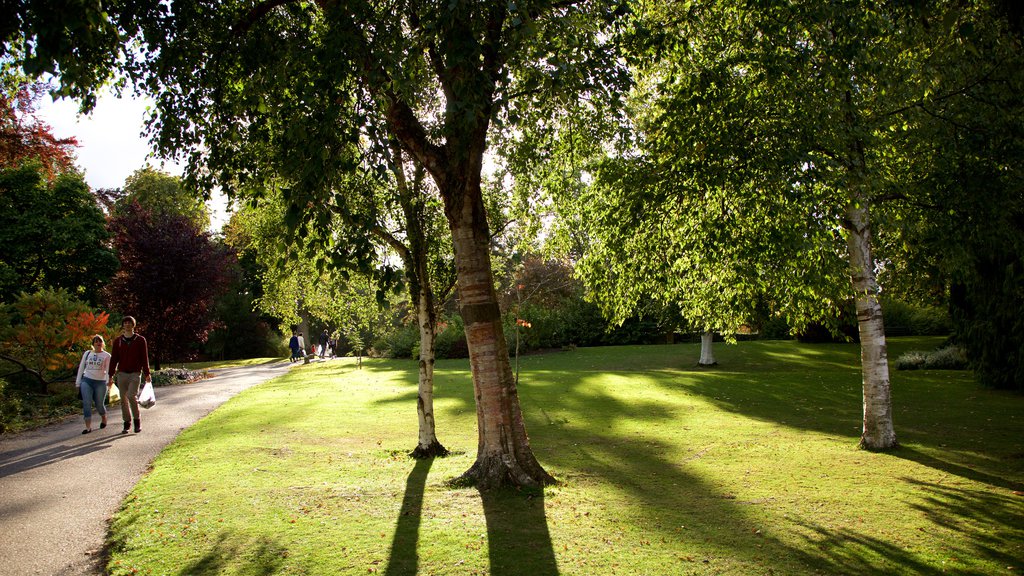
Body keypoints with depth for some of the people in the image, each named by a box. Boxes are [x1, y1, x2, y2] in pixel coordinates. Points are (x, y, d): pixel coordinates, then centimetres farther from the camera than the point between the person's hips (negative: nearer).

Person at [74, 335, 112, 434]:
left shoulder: (106, 355, 5)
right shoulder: (87, 353, 13)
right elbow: (81, 368, 16)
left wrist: (109, 382, -12)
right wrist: (78, 383, 11)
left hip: (100, 382, -2)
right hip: (86, 381, 2)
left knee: (99, 404, 5)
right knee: (86, 403, -9)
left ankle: (104, 419, 36)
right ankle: (88, 427, -7)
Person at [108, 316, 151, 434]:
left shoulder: (140, 340, 3)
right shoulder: (118, 341, 9)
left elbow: (145, 358, 4)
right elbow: (114, 359, 10)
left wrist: (147, 374, 0)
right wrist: (111, 375, 4)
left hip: (135, 373, -3)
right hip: (122, 374, 3)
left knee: (131, 396, -17)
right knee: (123, 399, 4)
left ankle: (137, 420, 0)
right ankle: (127, 423, 14)